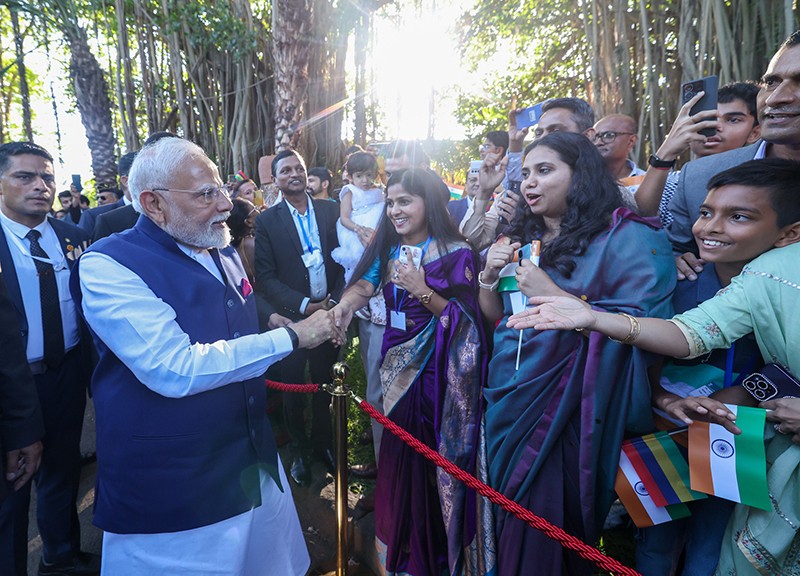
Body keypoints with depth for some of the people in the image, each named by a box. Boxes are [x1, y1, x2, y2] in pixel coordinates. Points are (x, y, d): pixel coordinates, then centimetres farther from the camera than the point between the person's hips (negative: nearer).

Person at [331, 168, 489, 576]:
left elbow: (463, 318, -12)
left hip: (438, 370, -5)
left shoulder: (456, 253, -9)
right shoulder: (389, 248, 7)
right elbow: (363, 284, -9)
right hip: (398, 363, 5)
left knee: (435, 452, 5)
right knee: (398, 451, 14)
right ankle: (401, 540, 38)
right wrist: (343, 306, -30)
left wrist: (422, 290, -24)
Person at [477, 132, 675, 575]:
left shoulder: (630, 239, -10)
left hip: (567, 411, -6)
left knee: (545, 523, 5)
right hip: (507, 398, 6)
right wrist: (489, 277, -6)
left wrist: (552, 294, -23)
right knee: (508, 512, 21)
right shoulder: (521, 238, 9)